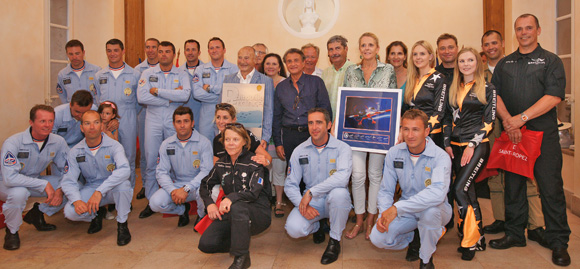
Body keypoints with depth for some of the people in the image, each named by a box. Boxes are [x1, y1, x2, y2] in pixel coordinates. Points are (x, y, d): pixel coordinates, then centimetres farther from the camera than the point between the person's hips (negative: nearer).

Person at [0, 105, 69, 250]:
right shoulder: (12, 143, -26)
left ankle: (37, 214, 8)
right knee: (19, 192, -40)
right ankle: (12, 231, -9)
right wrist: (44, 185, -35)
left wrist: (60, 190, -23)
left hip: (35, 181, 5)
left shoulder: (58, 142, -12)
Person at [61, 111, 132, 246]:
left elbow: (125, 169, -34)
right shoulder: (75, 152, -3)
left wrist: (100, 191, -41)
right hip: (90, 188, 3)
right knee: (70, 212, -23)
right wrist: (76, 200, -25)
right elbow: (68, 181, -4)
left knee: (123, 184, -37)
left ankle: (122, 225, -13)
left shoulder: (114, 146, -15)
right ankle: (97, 213, 12)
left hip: (112, 189, -3)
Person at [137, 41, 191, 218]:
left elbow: (185, 95, -12)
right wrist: (171, 98, -9)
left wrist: (158, 91, -10)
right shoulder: (148, 74, 9)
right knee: (151, 161, 1)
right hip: (153, 121, 1)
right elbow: (142, 97, -7)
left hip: (174, 122, 0)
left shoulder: (182, 75, 8)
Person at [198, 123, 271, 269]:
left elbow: (254, 193, -18)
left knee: (237, 207, -40)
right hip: (232, 214, 5)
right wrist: (209, 203, -4)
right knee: (205, 244, -17)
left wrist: (232, 198, -37)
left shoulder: (254, 162, -7)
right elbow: (205, 184, 17)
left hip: (258, 212, -5)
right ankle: (240, 242, 10)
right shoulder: (221, 164, 8)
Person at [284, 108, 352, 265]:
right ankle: (316, 227, 15)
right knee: (293, 229, -25)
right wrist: (303, 204, -18)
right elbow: (290, 185, 0)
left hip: (334, 202, -2)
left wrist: (311, 192, -30)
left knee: (339, 193, -37)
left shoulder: (342, 148, -9)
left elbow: (342, 177, -28)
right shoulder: (299, 151, 1)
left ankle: (335, 241, -11)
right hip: (310, 201, 2)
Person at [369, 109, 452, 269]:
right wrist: (384, 214, -20)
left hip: (436, 210, -3)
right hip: (406, 212, 3)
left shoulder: (440, 157, -19)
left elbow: (438, 192, -38)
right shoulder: (394, 153, -4)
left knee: (429, 209, -39)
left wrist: (397, 207, -41)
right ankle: (413, 237, 15)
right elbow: (386, 190, 0)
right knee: (377, 238, -19)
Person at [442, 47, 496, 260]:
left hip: (477, 145, -5)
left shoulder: (487, 89, 1)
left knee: (460, 188, -17)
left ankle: (470, 240, -5)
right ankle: (477, 239, 17)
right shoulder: (453, 89, 15)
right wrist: (447, 144, 4)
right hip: (456, 146, 5)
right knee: (468, 191, 6)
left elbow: (489, 121, -4)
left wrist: (472, 145, -12)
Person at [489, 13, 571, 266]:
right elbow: (495, 94, 6)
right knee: (513, 185, 8)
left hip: (543, 134, -3)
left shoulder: (551, 61, 4)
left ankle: (558, 242, 10)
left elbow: (554, 96, -8)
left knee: (551, 187, -2)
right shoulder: (504, 63, 15)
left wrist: (522, 118, -17)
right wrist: (507, 120, -10)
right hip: (512, 134, 3)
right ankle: (515, 234, 21)